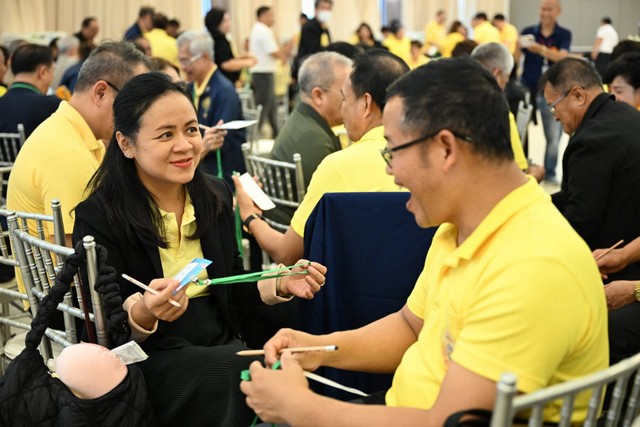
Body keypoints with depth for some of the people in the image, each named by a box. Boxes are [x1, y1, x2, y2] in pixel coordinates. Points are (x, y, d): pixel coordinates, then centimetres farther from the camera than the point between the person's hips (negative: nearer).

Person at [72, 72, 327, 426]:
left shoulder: (215, 195, 6)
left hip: (223, 344, 6)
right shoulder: (98, 216, -11)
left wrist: (281, 284, -2)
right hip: (146, 360, -5)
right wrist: (143, 313, -36)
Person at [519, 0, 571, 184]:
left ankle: (550, 173, 15)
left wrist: (541, 49, -32)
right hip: (528, 89, 0)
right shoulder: (528, 32, 2)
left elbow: (562, 57, -16)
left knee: (553, 136, 3)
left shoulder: (564, 34, 2)